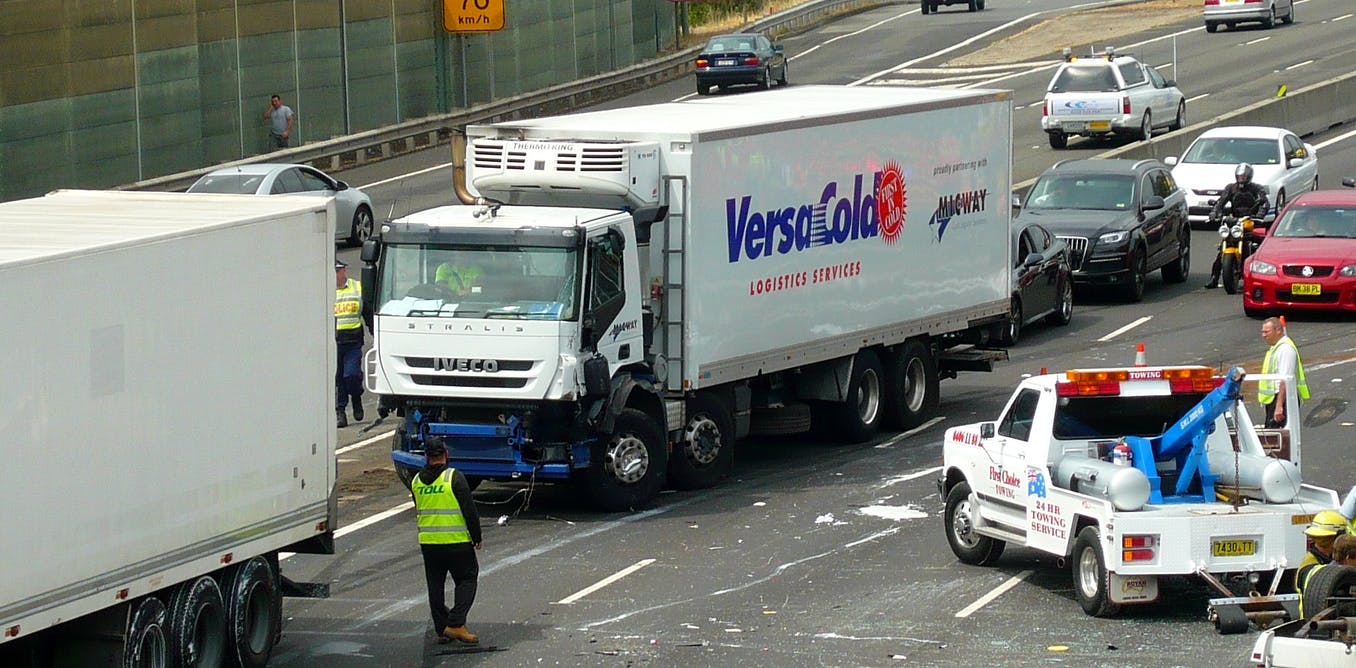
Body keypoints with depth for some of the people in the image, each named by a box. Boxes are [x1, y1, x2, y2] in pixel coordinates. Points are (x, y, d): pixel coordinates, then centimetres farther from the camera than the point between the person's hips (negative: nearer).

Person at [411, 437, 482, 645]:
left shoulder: (416, 481, 6)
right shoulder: (454, 478, -11)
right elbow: (469, 510, -10)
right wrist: (476, 537, 0)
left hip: (427, 542, 5)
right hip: (457, 542, -5)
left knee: (435, 585, 12)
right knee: (466, 580, 5)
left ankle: (442, 629, 12)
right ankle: (456, 624, -8)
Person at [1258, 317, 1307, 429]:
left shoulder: (1285, 349, -16)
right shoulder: (1275, 348, 18)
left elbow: (1285, 380, -23)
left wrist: (1279, 406, -27)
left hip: (1282, 398, -11)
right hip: (1272, 398, 11)